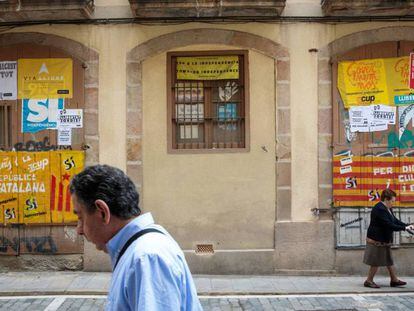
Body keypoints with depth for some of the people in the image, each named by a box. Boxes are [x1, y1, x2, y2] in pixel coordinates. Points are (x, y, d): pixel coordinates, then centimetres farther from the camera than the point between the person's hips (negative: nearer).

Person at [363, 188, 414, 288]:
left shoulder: (387, 209, 9)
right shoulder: (379, 209, -24)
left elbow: (395, 220, 12)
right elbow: (389, 225, -27)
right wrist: (404, 228, -24)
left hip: (384, 240, 10)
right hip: (377, 240, -10)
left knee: (389, 260, 16)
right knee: (376, 262, -1)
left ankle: (394, 280, 24)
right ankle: (369, 281, 10)